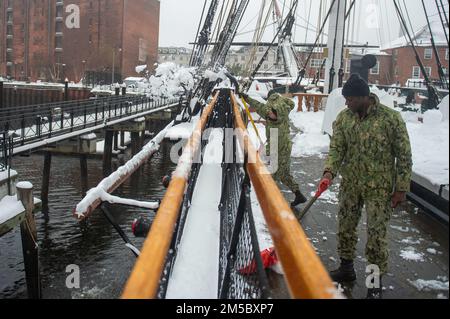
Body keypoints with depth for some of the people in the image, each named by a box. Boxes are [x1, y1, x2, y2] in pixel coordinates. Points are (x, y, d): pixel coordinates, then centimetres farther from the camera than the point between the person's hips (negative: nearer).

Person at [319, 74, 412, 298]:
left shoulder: (391, 118, -13)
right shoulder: (344, 117, -1)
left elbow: (404, 155, -7)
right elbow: (337, 148, -3)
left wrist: (401, 188, -7)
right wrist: (329, 171, -22)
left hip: (379, 189, -4)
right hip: (350, 185, 5)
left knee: (376, 235, 2)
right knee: (345, 227, 15)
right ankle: (346, 268, 37)